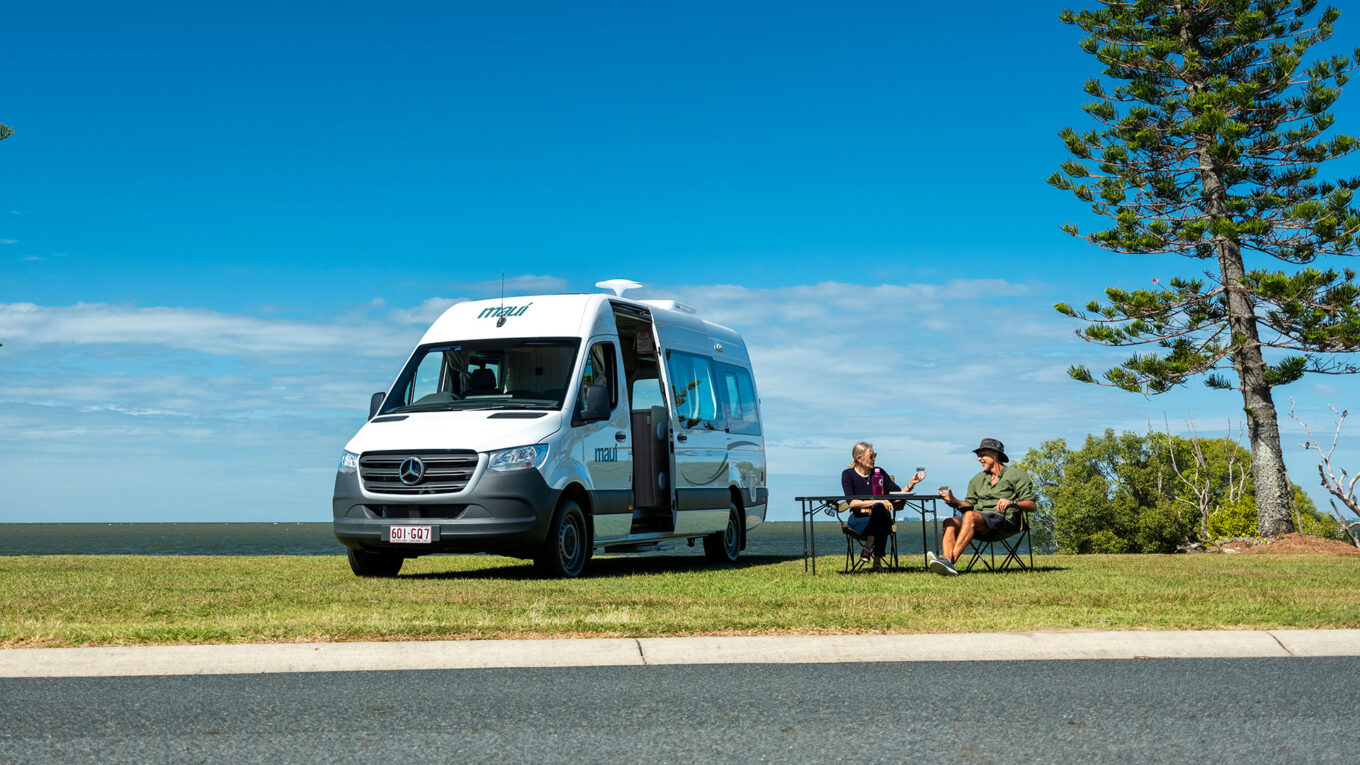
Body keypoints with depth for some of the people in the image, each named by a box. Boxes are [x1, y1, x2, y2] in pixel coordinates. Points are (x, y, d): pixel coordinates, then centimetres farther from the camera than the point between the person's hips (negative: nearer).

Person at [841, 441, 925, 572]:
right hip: (858, 519, -3)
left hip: (877, 518, 3)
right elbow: (852, 502, -13)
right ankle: (877, 560, -30)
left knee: (879, 508, -35)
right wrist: (878, 501, -23)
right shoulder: (848, 474, 1)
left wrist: (911, 483, -8)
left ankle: (867, 549, -31)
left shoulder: (879, 472, 12)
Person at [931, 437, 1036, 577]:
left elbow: (1032, 506, -1)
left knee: (970, 516, -34)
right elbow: (969, 505, 20)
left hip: (1004, 520, -6)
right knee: (950, 523, -24)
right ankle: (947, 564, -47)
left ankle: (950, 560, -45)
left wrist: (1012, 502, -19)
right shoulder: (977, 480, 27)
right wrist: (954, 500, 0)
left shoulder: (1016, 475, 9)